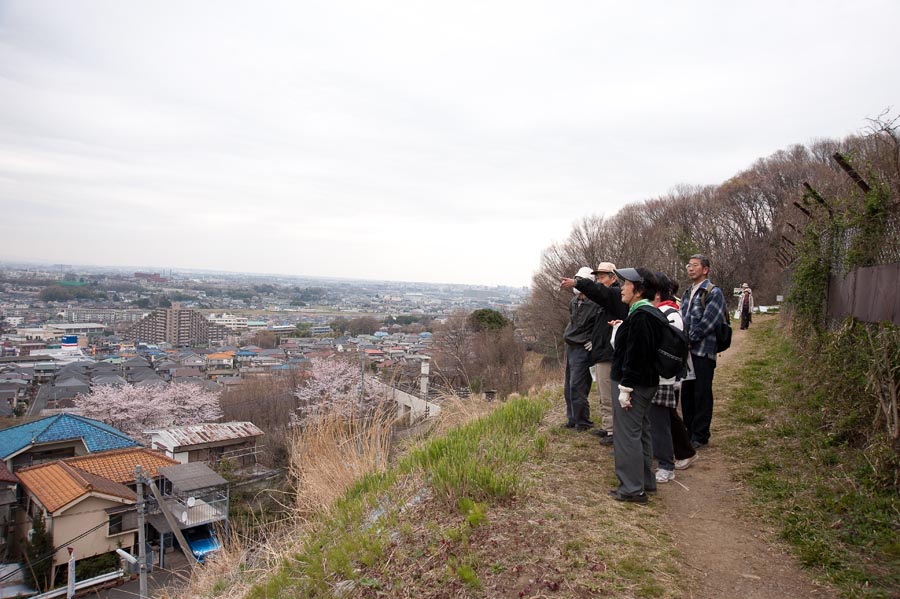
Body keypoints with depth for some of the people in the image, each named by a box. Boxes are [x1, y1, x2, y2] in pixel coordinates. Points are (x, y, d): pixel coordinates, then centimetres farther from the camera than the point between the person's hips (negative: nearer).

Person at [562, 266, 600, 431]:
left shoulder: (595, 304, -15)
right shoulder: (573, 302, 10)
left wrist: (594, 341, -13)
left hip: (582, 349, -8)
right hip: (570, 347, 8)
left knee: (577, 387, -8)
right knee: (569, 387, 13)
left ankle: (582, 421, 6)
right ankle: (572, 418, 24)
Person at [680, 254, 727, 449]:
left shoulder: (713, 293, -7)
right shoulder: (687, 293, 17)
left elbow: (707, 322, -16)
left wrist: (689, 339, -13)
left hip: (703, 351, -7)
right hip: (688, 351, 7)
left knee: (702, 395, 1)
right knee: (687, 393, 12)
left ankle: (700, 436, 11)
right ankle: (689, 432, 25)